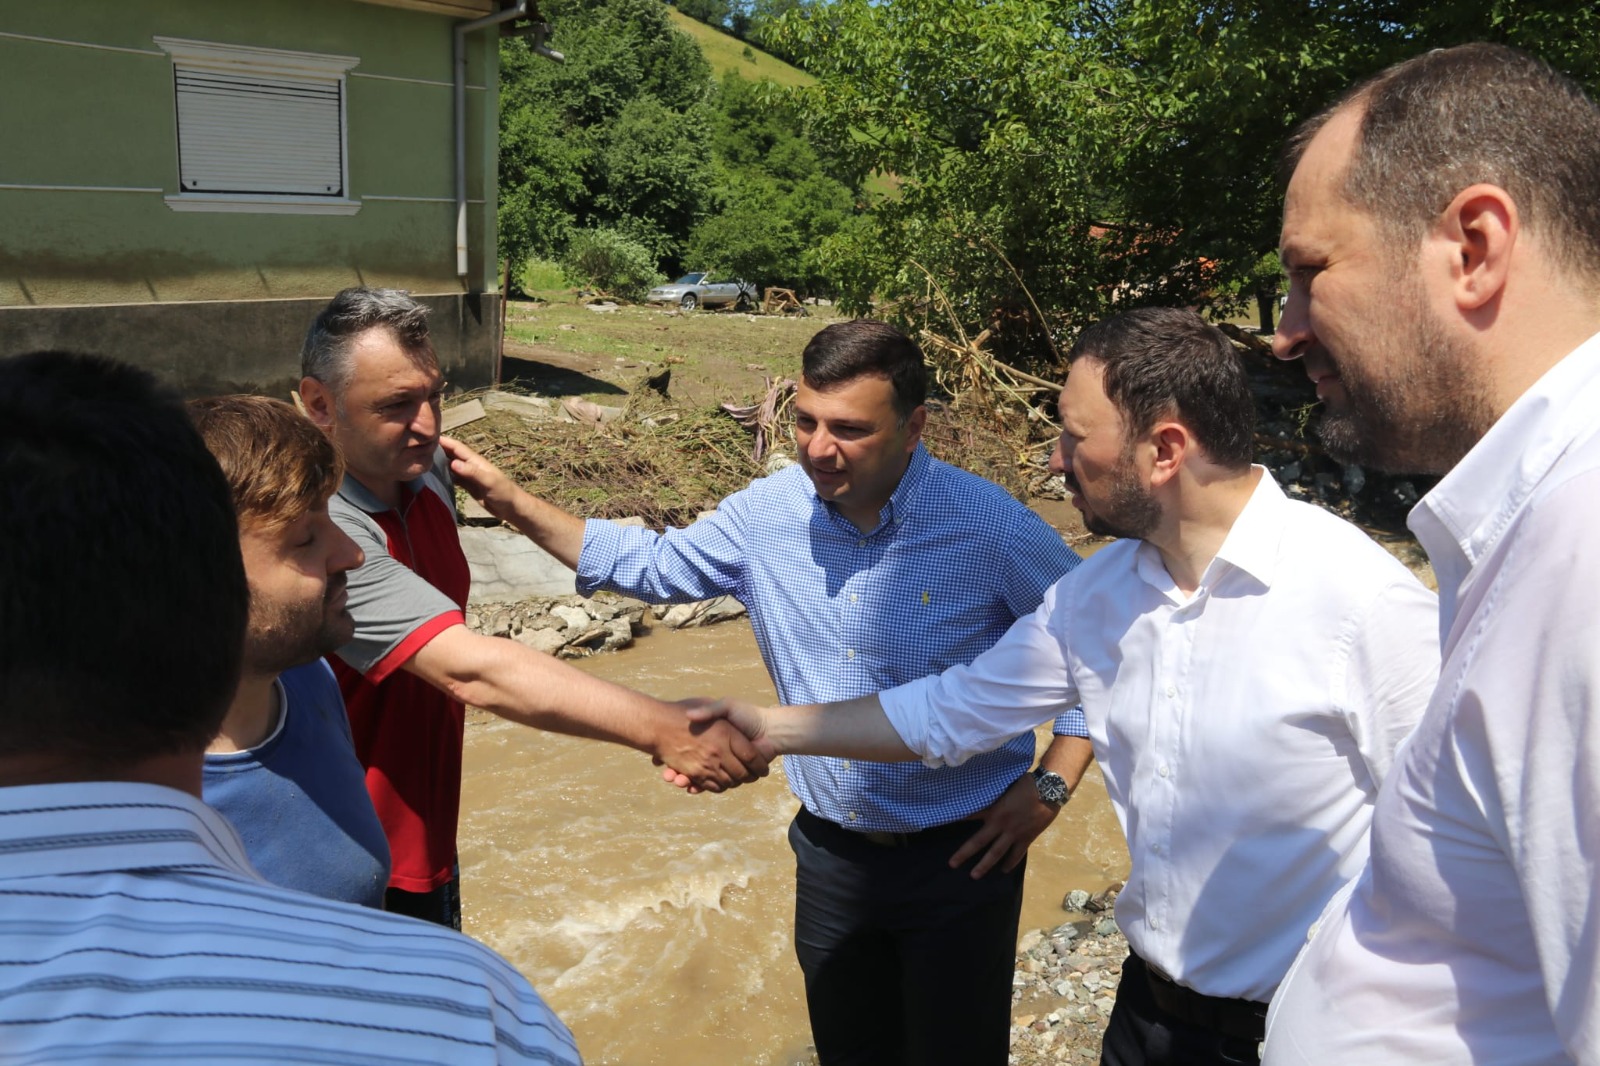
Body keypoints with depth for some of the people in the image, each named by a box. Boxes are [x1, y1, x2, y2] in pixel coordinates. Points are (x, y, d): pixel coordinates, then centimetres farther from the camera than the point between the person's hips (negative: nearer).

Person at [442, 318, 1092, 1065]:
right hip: (832, 856, 4)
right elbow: (655, 566, 8)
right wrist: (514, 504, 1)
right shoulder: (768, 514, -6)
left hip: (962, 858, -4)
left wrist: (1050, 786, -12)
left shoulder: (990, 527, -19)